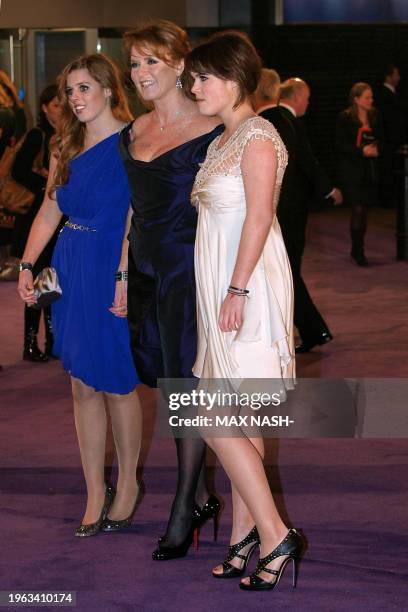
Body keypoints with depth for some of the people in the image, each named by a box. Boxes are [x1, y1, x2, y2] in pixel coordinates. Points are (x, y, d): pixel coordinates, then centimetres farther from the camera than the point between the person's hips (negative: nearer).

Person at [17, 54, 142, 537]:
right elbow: (49, 210, 14)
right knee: (82, 385, 8)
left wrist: (125, 276, -24)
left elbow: (135, 217, -17)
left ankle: (127, 484, 21)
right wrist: (27, 265, 5)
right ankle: (95, 493, 16)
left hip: (113, 272, -6)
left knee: (115, 383, 4)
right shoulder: (66, 148, 13)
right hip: (70, 270, 7)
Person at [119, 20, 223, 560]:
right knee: (170, 387, 12)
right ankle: (202, 496, 25)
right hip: (147, 270, 7)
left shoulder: (210, 132, -9)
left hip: (190, 268, -7)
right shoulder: (134, 133, 12)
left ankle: (184, 513, 6)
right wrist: (124, 277, 15)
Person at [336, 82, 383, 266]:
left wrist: (376, 148, -7)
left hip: (370, 170, 5)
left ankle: (358, 249, 20)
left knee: (364, 209, 8)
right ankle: (358, 250, 0)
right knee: (357, 209, -9)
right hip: (352, 171, -5)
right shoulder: (345, 118, -8)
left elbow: (380, 139, 15)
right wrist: (361, 151, -19)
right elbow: (340, 145, -10)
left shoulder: (374, 116, 6)